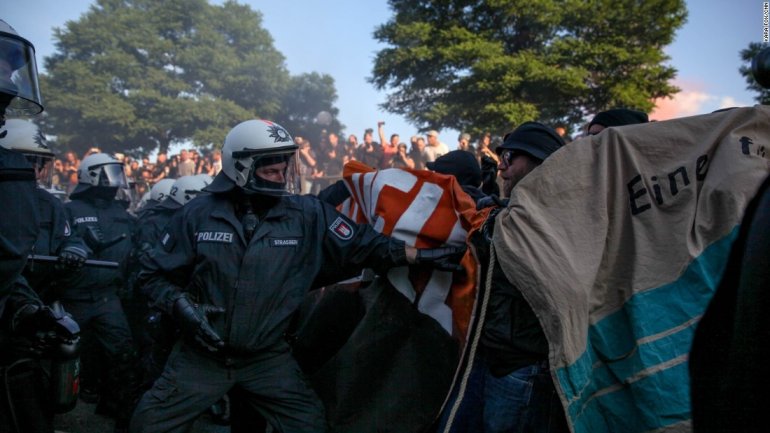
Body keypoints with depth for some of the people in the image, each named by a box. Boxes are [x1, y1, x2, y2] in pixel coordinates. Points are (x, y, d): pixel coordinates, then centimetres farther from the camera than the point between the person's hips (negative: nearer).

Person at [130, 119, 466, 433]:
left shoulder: (307, 215, -9)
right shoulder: (198, 214, -7)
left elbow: (360, 245, -4)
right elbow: (155, 273, 1)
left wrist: (421, 255, -9)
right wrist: (183, 308, -16)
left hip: (268, 357, 0)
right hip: (202, 354, 0)